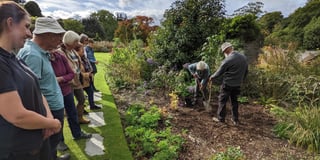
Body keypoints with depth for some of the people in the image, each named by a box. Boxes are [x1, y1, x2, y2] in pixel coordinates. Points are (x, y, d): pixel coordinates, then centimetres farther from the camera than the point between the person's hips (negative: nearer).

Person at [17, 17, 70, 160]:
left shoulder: (40, 52, 7)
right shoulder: (33, 55, -24)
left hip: (54, 107, 9)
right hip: (50, 109, -9)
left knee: (52, 142, 29)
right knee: (48, 146, 11)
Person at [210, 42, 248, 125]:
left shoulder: (227, 60, -19)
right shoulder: (243, 57, 1)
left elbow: (219, 72, -11)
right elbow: (246, 71, 10)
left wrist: (212, 77, 6)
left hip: (227, 84, -6)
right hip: (237, 85, 6)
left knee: (222, 101, 8)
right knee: (234, 101, 18)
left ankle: (220, 118, 17)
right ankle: (235, 119, 25)